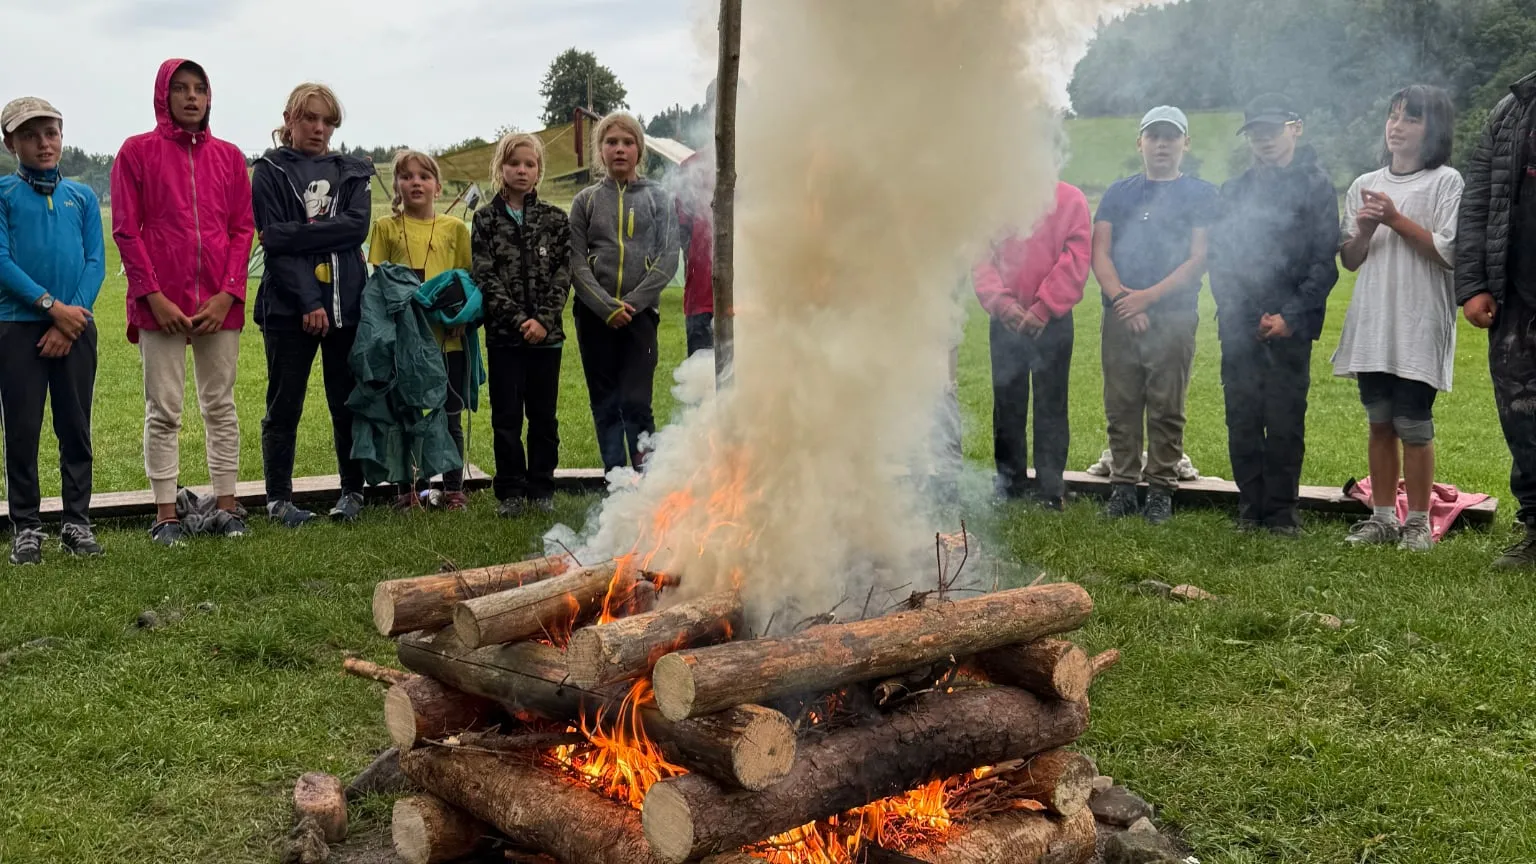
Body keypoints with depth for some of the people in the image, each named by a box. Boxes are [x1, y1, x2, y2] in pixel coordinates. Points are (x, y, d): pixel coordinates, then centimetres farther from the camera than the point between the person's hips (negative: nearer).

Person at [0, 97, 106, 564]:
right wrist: (51, 305, -15)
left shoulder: (82, 196, 9)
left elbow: (96, 262, 3)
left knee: (76, 429, 6)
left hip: (75, 326, 2)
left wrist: (72, 319, -9)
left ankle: (77, 522, 15)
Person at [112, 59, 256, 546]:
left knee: (221, 406, 7)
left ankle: (226, 504, 14)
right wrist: (154, 297, -9)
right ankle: (166, 514, 5)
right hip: (161, 305, -2)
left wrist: (228, 295, -4)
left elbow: (243, 229, 7)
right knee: (164, 410, 0)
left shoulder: (229, 157, 11)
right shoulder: (137, 152, 3)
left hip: (220, 304, 3)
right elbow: (126, 231, -1)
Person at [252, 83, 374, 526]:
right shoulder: (271, 171, 3)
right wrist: (308, 301, -16)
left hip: (347, 303, 3)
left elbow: (357, 226, -5)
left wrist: (297, 234, -14)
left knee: (349, 402, 7)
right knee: (284, 406, 3)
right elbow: (273, 239, -7)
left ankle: (352, 491, 18)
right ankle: (279, 498, 11)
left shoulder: (350, 172, 12)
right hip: (289, 306, -2)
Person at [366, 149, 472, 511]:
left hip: (449, 336, 0)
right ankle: (407, 491, 18)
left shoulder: (455, 228, 6)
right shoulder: (386, 227, 5)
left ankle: (454, 490, 17)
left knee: (450, 418, 7)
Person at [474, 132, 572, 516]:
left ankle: (541, 489, 17)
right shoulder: (486, 219, 3)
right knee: (506, 416, 3)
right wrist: (519, 319, -13)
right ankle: (510, 492, 12)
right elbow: (485, 276, -4)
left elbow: (563, 273, 0)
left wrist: (544, 319, -12)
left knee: (543, 415, 7)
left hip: (546, 332, 1)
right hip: (504, 333, -1)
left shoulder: (555, 219, 6)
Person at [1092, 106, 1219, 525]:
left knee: (1166, 408, -1)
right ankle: (1122, 486, 11)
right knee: (1121, 406, 4)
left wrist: (1148, 296, -12)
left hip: (1174, 316, -3)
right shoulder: (1119, 193, 15)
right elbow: (1099, 251, 7)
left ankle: (1161, 488, 6)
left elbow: (1199, 258, -3)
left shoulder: (1201, 194, 6)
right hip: (1120, 315, 3)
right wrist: (1120, 297, -10)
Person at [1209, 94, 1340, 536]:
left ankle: (1282, 511, 8)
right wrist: (1232, 309, 0)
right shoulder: (1236, 189, 16)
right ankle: (1250, 509, 13)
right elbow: (1219, 255, 13)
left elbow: (1325, 262, -2)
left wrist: (1290, 316, -10)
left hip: (1290, 328, -3)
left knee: (1285, 423, -2)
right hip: (1239, 328, 3)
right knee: (1242, 420, 4)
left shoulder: (1316, 186, 4)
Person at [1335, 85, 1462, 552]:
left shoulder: (1446, 182, -1)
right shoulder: (1365, 185, 13)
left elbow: (1449, 253, -11)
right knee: (1380, 422, 9)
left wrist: (1396, 220, -13)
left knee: (1413, 425, -3)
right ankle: (1383, 517, 17)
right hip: (1372, 325, 5)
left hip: (1420, 327, -5)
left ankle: (1418, 522, 8)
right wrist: (1364, 231, -7)